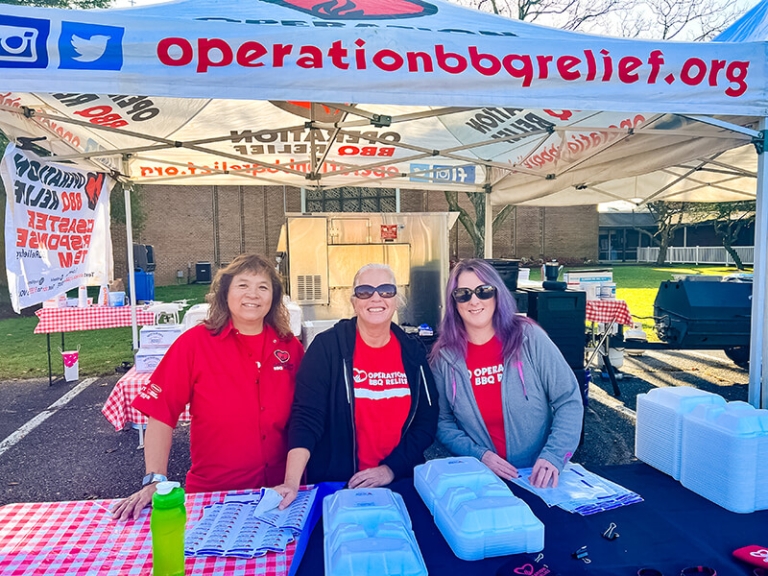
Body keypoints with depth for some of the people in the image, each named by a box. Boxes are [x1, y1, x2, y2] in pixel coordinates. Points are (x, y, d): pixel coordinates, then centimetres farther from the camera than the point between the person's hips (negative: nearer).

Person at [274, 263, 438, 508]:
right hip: (336, 487, -2)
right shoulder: (327, 346, -6)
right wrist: (292, 482, -23)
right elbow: (306, 417, -13)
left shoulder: (413, 351, 4)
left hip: (401, 484, 3)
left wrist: (392, 468, -6)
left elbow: (427, 421, 5)